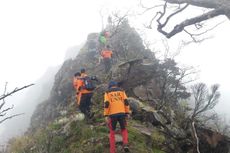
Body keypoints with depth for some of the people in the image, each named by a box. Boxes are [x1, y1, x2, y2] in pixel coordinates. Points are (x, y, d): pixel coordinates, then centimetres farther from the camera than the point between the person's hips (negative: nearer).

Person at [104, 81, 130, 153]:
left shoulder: (107, 92, 9)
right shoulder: (121, 91, 15)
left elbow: (106, 104, -5)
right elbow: (126, 102, 4)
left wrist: (106, 116, -6)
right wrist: (127, 113, 6)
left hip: (112, 114, -1)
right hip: (121, 113, 1)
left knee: (112, 132, 14)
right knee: (124, 130, 19)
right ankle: (125, 145, -6)